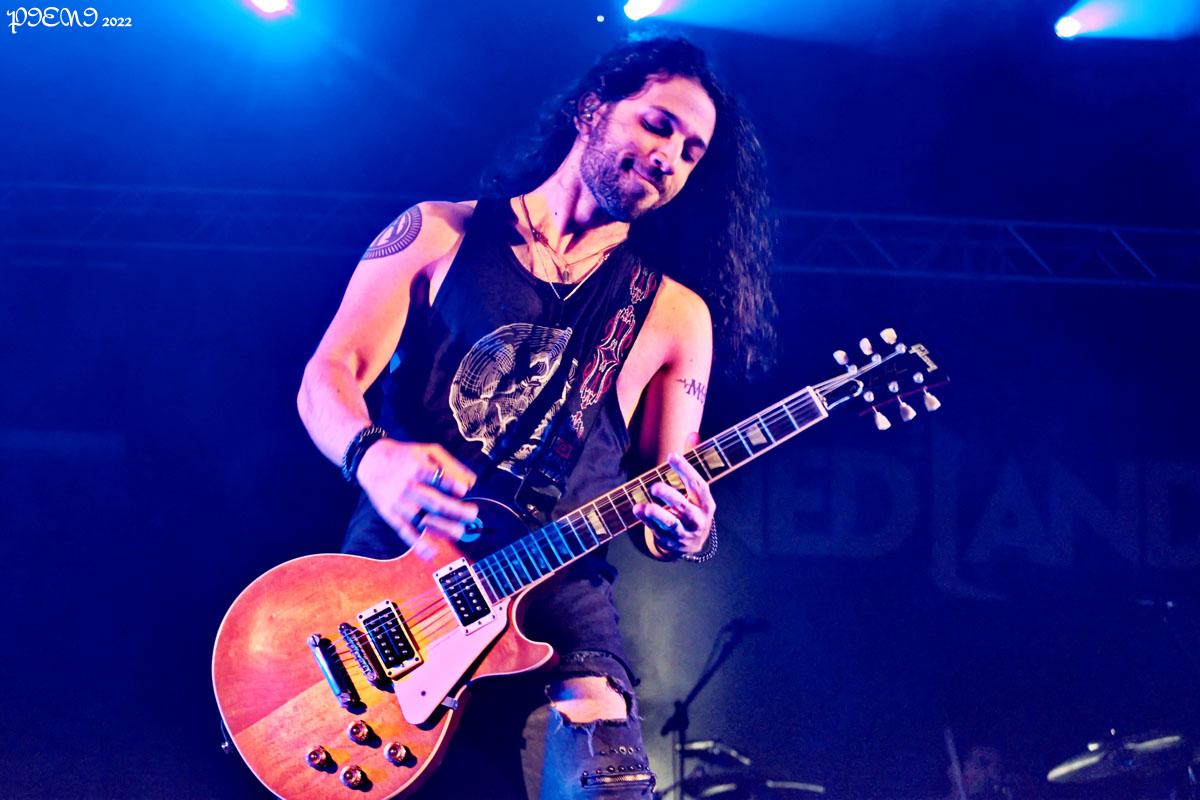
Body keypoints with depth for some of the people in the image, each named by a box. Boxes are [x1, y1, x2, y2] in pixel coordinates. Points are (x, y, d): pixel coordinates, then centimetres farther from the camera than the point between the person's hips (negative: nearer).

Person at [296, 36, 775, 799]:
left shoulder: (676, 314, 10)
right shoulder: (440, 232, 8)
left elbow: (667, 499, 10)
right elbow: (328, 376, 4)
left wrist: (685, 532, -14)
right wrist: (371, 455, -18)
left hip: (556, 576, 1)